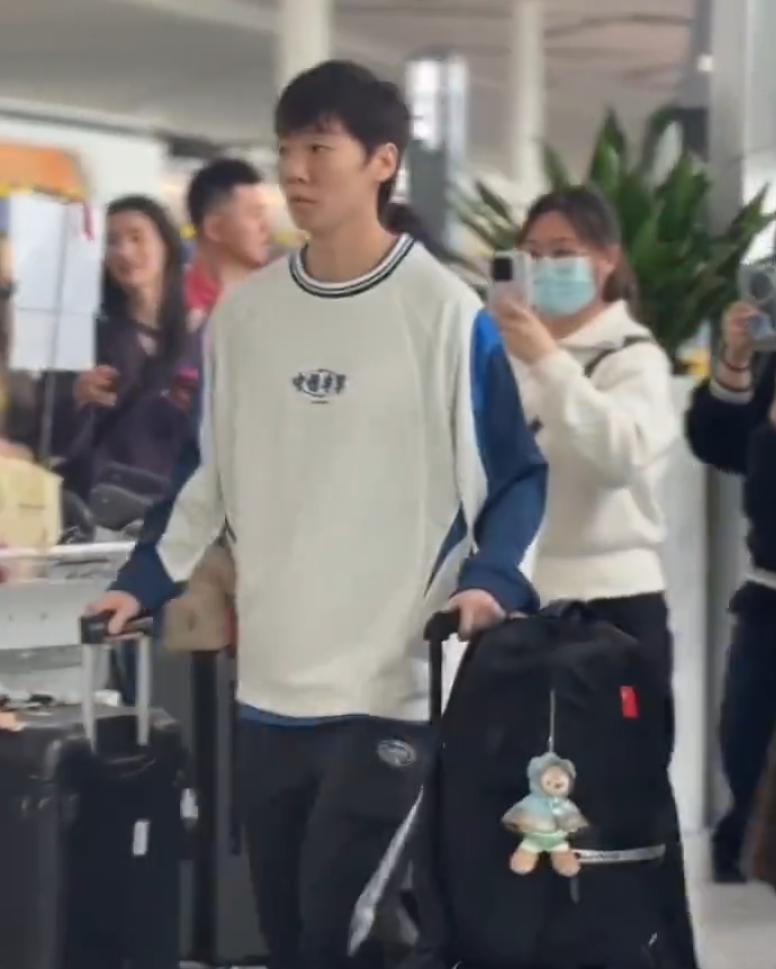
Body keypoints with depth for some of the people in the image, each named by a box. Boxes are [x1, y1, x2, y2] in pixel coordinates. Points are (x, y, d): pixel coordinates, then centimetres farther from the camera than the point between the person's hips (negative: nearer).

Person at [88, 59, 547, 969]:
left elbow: (517, 476, -3)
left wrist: (490, 580, -19)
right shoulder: (244, 312, 9)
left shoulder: (445, 312, -7)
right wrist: (142, 585, 11)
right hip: (271, 678, 6)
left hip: (395, 683, -5)